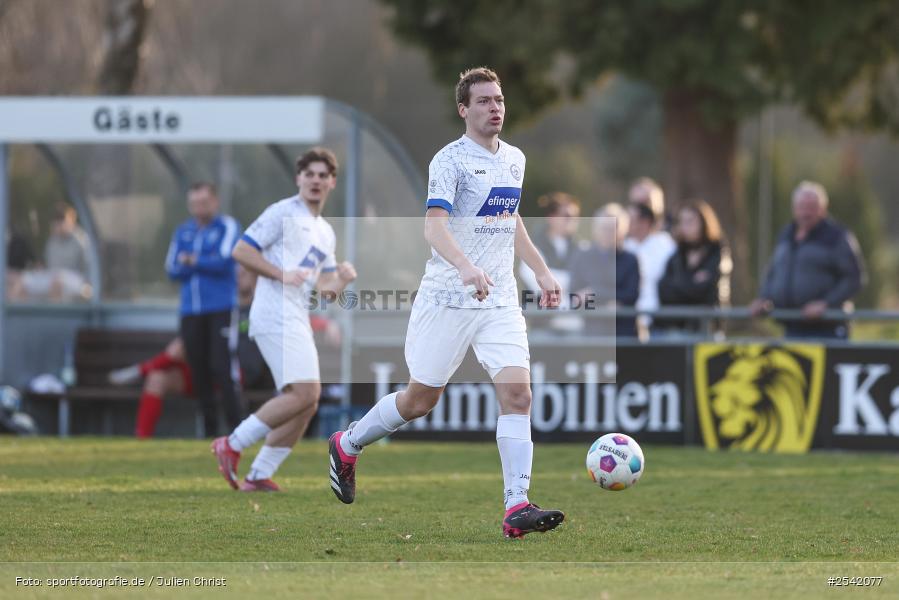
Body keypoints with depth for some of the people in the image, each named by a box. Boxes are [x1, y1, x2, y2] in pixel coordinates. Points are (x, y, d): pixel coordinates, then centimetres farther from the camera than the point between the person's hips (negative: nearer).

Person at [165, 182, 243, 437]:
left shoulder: (227, 227, 0)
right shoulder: (183, 232, 15)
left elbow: (224, 261, -14)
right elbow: (172, 269, 7)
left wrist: (192, 262, -3)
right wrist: (205, 264, -8)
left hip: (221, 308, -5)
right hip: (191, 311, 5)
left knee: (222, 367, -13)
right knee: (199, 370, 4)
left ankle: (236, 423, -13)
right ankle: (210, 428, 10)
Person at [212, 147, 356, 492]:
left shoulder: (326, 233, 23)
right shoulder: (283, 213, -1)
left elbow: (325, 291, 24)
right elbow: (241, 251, -7)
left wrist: (342, 279, 2)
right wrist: (282, 275, -16)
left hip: (298, 321, 9)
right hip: (276, 314, -9)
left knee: (307, 403, 5)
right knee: (304, 392, -20)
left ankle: (259, 476, 8)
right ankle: (232, 446, -12)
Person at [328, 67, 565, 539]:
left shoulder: (514, 159, 12)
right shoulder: (450, 160, -12)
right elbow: (434, 225, -25)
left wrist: (541, 271, 24)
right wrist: (465, 267, -42)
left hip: (500, 301, 5)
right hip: (447, 300, -5)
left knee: (517, 393, -13)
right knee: (421, 399, 5)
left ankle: (517, 508, -16)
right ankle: (348, 445, 33)